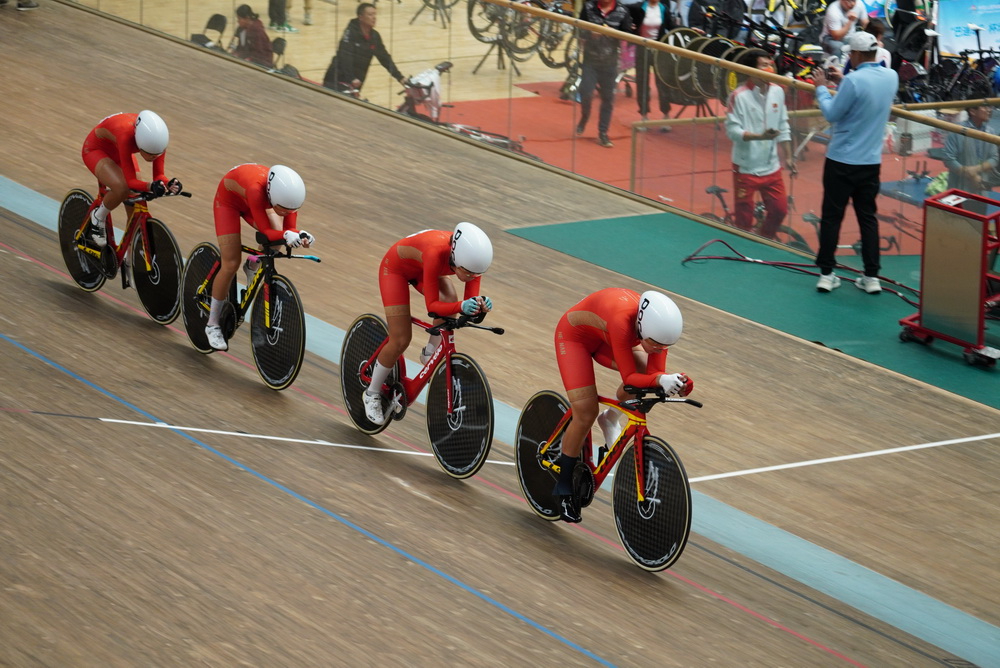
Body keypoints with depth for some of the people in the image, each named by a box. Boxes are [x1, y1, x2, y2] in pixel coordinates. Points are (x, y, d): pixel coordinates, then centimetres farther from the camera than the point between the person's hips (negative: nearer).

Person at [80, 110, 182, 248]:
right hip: (96, 149, -5)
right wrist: (151, 186, -59)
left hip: (118, 152, 5)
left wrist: (168, 184, -43)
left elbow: (159, 175, -22)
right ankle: (98, 217, -4)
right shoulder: (126, 135, -44)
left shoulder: (159, 135, -30)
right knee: (122, 188, -33)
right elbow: (130, 181, -41)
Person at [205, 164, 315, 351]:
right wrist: (286, 235, -60)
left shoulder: (288, 194, -31)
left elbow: (289, 228, -24)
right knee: (231, 264, -12)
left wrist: (300, 236, -45)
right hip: (229, 200, -5)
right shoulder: (256, 190, -45)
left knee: (276, 240, -20)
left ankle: (252, 268, 14)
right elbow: (266, 231, -42)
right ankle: (212, 324, 3)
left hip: (251, 202, 5)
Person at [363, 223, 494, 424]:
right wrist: (461, 307, -58)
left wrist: (480, 305, -45)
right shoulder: (436, 253, -44)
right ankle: (372, 393, 14)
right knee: (400, 341, -9)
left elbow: (471, 299, -22)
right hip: (396, 267, -5)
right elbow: (432, 306, -41)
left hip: (420, 271, 5)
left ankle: (430, 354, 1)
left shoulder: (472, 259, -29)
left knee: (450, 301, -25)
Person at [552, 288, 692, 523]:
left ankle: (610, 419, 6)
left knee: (649, 371, -21)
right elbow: (629, 377, -41)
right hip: (575, 335, -5)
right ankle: (563, 490, 5)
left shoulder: (658, 323, -28)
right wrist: (660, 380, -58)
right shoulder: (622, 320, -44)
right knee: (586, 414, -14)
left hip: (604, 339, 6)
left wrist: (676, 382, -43)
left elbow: (656, 372, -23)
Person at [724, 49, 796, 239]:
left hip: (771, 166, 5)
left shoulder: (777, 91, 0)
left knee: (779, 209, 10)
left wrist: (788, 157, 10)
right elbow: (732, 130, -19)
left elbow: (783, 128, 9)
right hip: (746, 167, -5)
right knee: (744, 216, 6)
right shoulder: (739, 96, -17)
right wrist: (760, 136, -30)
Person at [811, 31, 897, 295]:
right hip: (871, 161, 5)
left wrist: (821, 88, 1)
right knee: (868, 218, 12)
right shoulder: (891, 77, -1)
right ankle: (871, 277, 11)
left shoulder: (854, 81, -21)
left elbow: (832, 114, -12)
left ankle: (826, 274, 9)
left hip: (841, 160, -5)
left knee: (831, 217, 6)